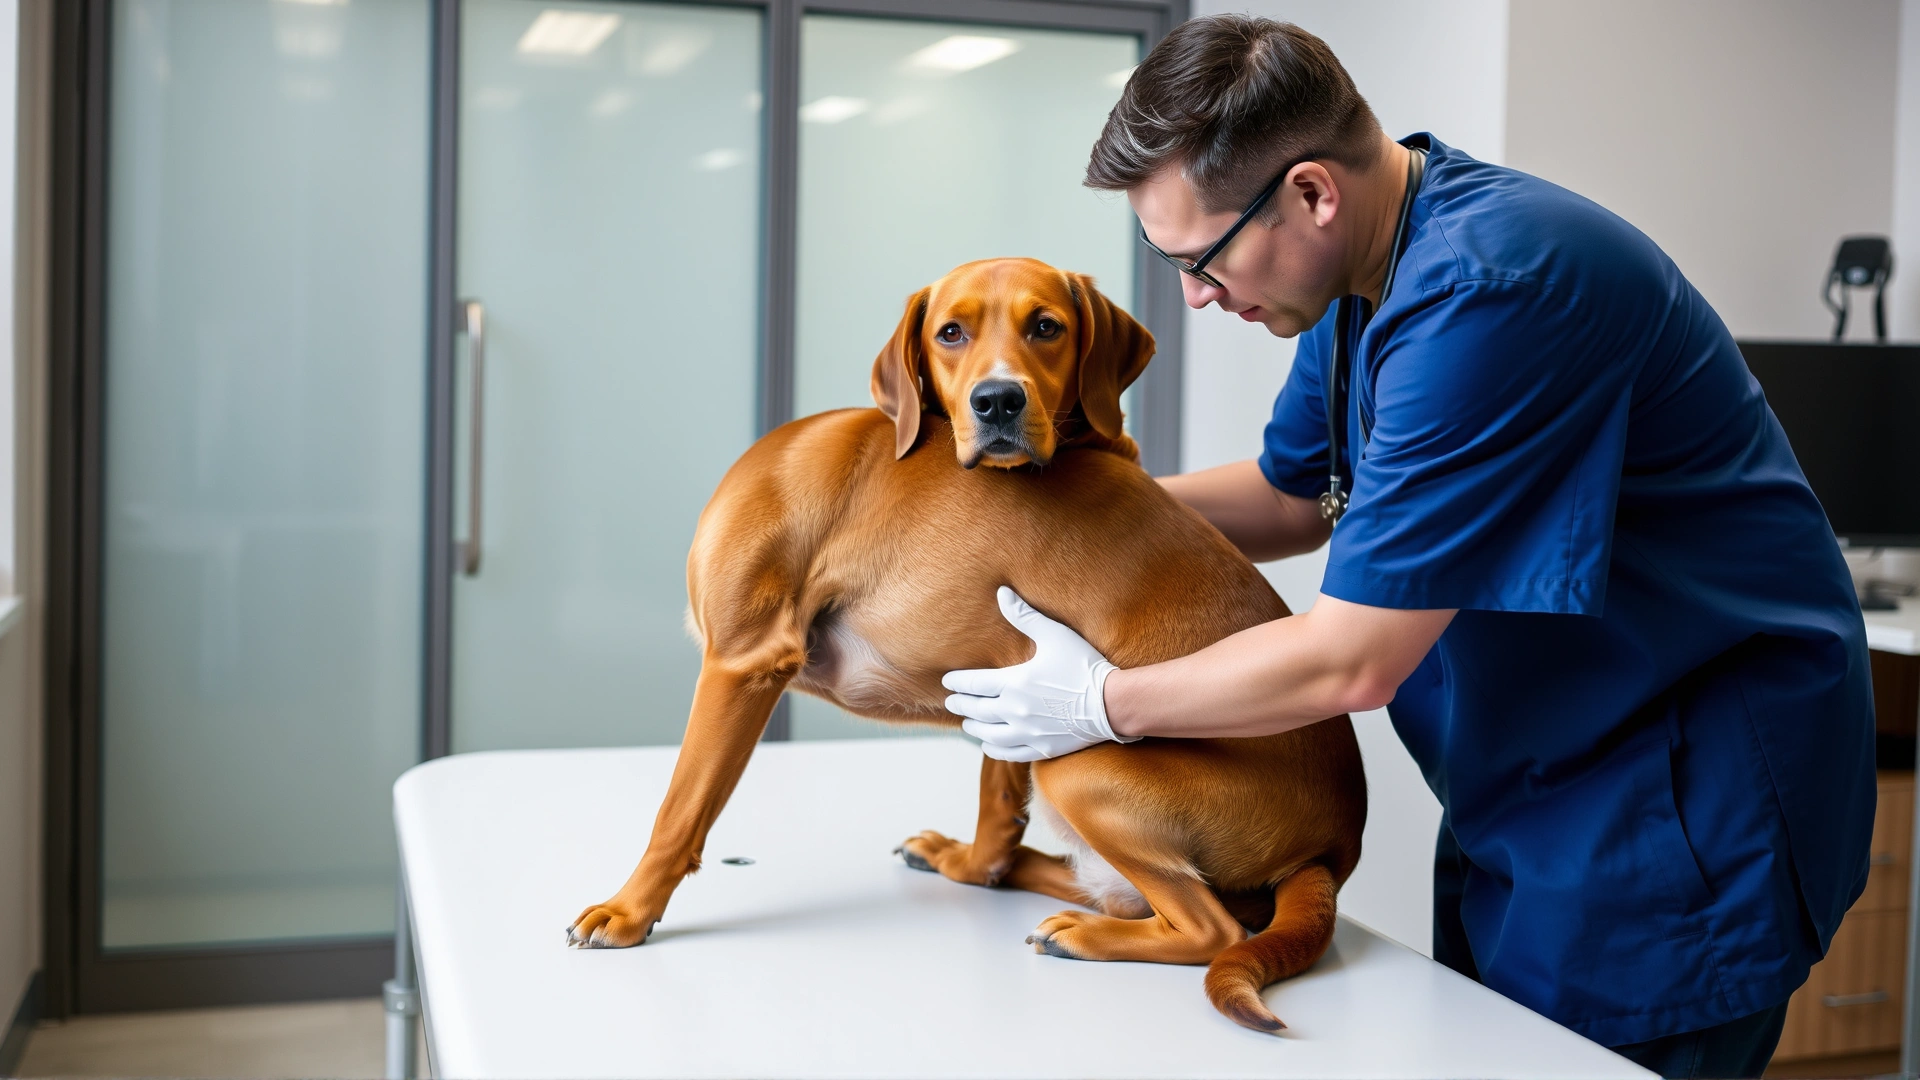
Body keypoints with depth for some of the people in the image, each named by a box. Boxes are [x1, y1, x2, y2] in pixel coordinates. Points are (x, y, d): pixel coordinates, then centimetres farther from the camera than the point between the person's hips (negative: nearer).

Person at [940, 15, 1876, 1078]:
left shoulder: (1486, 292, -28)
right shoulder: (1374, 264, 2)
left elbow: (1352, 661, -26)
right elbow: (1293, 494, 17)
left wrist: (1103, 702, -12)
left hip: (1677, 806, -9)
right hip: (1525, 793, 9)